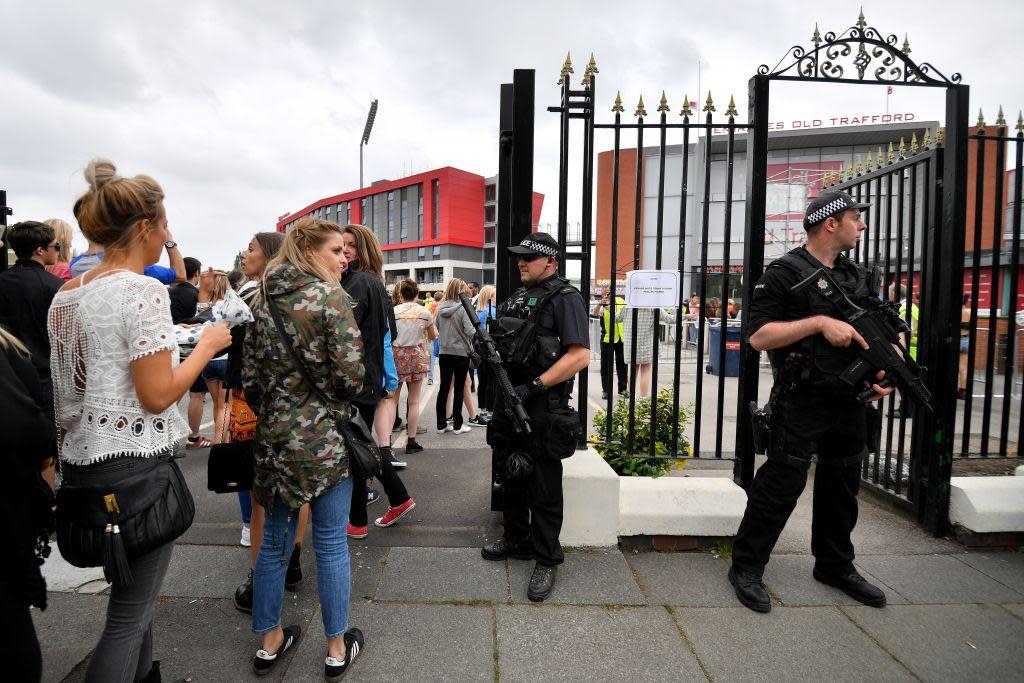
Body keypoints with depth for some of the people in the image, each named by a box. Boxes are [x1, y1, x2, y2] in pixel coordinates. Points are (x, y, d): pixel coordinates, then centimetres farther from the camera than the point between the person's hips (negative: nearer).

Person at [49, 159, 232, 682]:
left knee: (133, 588, 24)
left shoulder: (65, 295, 9)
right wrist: (207, 346, -8)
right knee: (130, 614, 4)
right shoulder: (143, 291, -18)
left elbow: (77, 379, 13)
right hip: (135, 462, -9)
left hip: (83, 456, 9)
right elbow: (157, 396, -19)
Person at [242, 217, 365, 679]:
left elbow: (250, 375, 8)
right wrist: (339, 401, 4)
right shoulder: (330, 297, -13)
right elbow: (350, 376, -18)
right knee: (331, 541, 7)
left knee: (275, 536, 18)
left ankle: (268, 641, 34)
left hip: (274, 435, 6)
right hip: (324, 437, -6)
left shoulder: (263, 300, 6)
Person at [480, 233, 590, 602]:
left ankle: (547, 561, 15)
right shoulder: (519, 295, 15)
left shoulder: (565, 298, -11)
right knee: (512, 476, 19)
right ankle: (516, 539, 37)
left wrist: (534, 386, -22)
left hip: (542, 407, -8)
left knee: (544, 489, 1)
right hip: (509, 401, 8)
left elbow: (580, 356, -20)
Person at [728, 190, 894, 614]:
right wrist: (820, 322, -23)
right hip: (801, 404, -7)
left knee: (842, 488, 17)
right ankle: (746, 568, 12)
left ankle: (835, 567, 35)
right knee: (780, 487, -3)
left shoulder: (857, 276, 14)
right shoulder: (785, 273, -9)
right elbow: (758, 336, -17)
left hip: (849, 403, 8)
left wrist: (884, 371, 2)